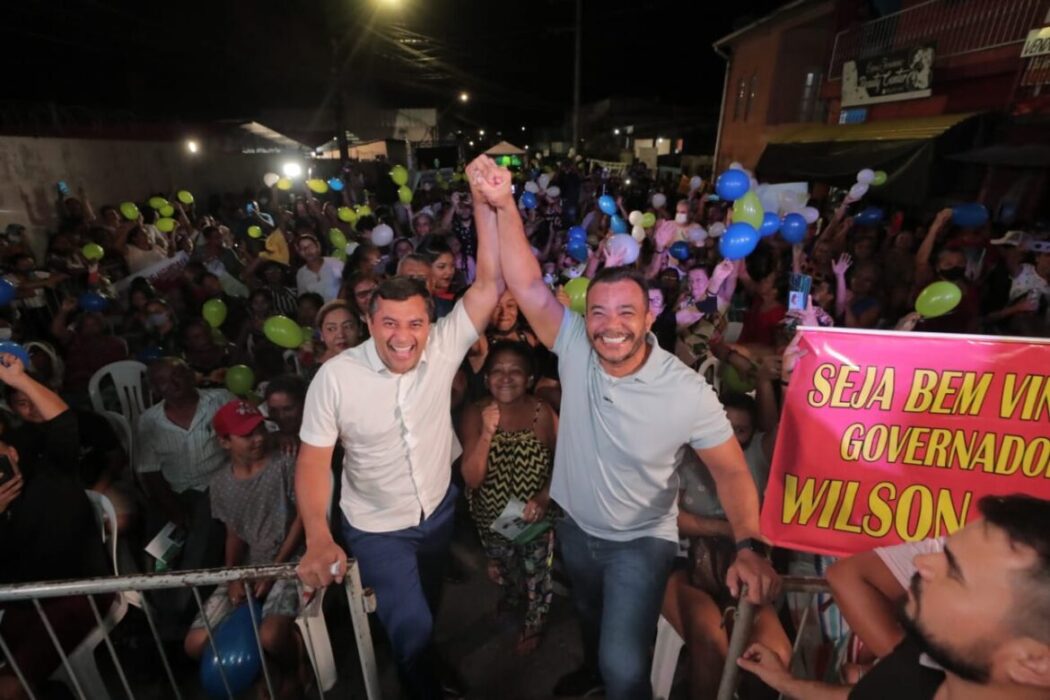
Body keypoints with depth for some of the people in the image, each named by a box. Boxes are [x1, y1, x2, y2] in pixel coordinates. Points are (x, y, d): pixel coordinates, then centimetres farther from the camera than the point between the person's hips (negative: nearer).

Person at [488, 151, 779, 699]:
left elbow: (731, 471, -17)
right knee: (590, 617, 31)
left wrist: (750, 546, -29)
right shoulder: (574, 347, -22)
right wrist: (505, 206, -38)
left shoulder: (687, 392, -27)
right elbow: (527, 285, -29)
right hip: (574, 525, 4)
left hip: (641, 540, -3)